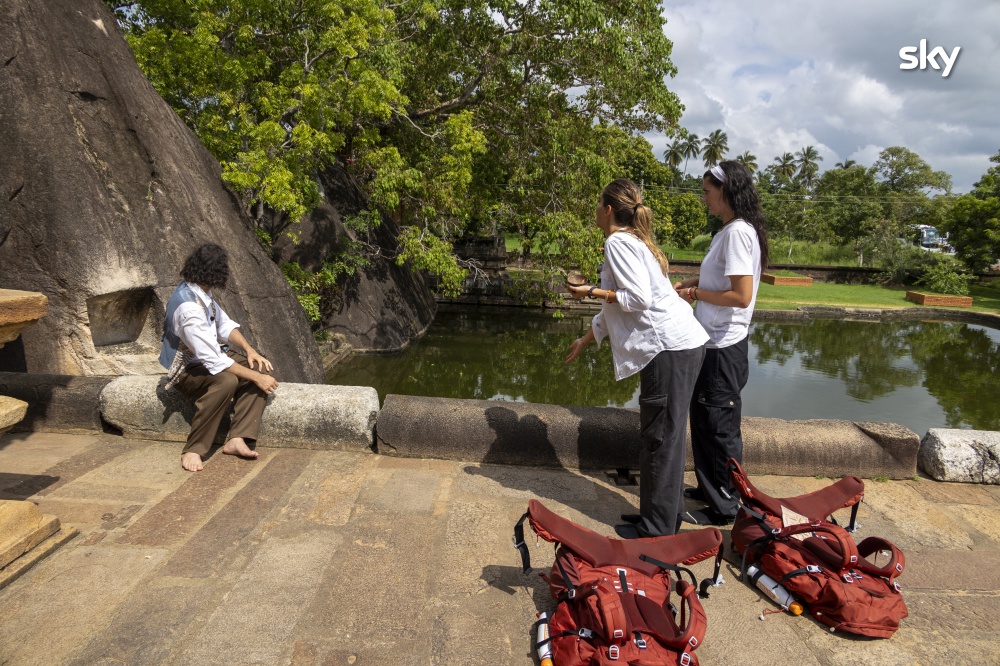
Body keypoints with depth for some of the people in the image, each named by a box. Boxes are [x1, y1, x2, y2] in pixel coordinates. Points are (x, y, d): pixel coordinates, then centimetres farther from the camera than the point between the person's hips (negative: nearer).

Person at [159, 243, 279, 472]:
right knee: (226, 380, -37)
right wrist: (256, 378, -26)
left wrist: (248, 349, -8)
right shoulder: (189, 307, -31)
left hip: (208, 355, 9)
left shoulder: (200, 292, -2)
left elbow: (225, 324, 10)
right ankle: (193, 450, -22)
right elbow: (213, 360, -31)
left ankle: (236, 439, -16)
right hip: (186, 370, -9)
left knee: (260, 368, -11)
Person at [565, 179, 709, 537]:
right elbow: (617, 306, 27)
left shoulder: (618, 242, -9)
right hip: (682, 344, 10)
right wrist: (585, 340, 33)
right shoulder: (635, 240, 21)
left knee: (661, 439, -2)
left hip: (670, 347, -10)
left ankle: (656, 529, 9)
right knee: (663, 435, 16)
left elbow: (638, 297, -20)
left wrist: (591, 291, -8)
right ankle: (662, 515, 27)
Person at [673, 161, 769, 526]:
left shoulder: (738, 232, -19)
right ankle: (709, 488, 35)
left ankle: (723, 508, 17)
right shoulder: (728, 231, 12)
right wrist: (689, 283, 6)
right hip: (714, 343, 10)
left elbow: (741, 295, -25)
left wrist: (697, 293, -13)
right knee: (704, 420, 20)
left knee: (719, 426, 2)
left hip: (724, 348, -10)